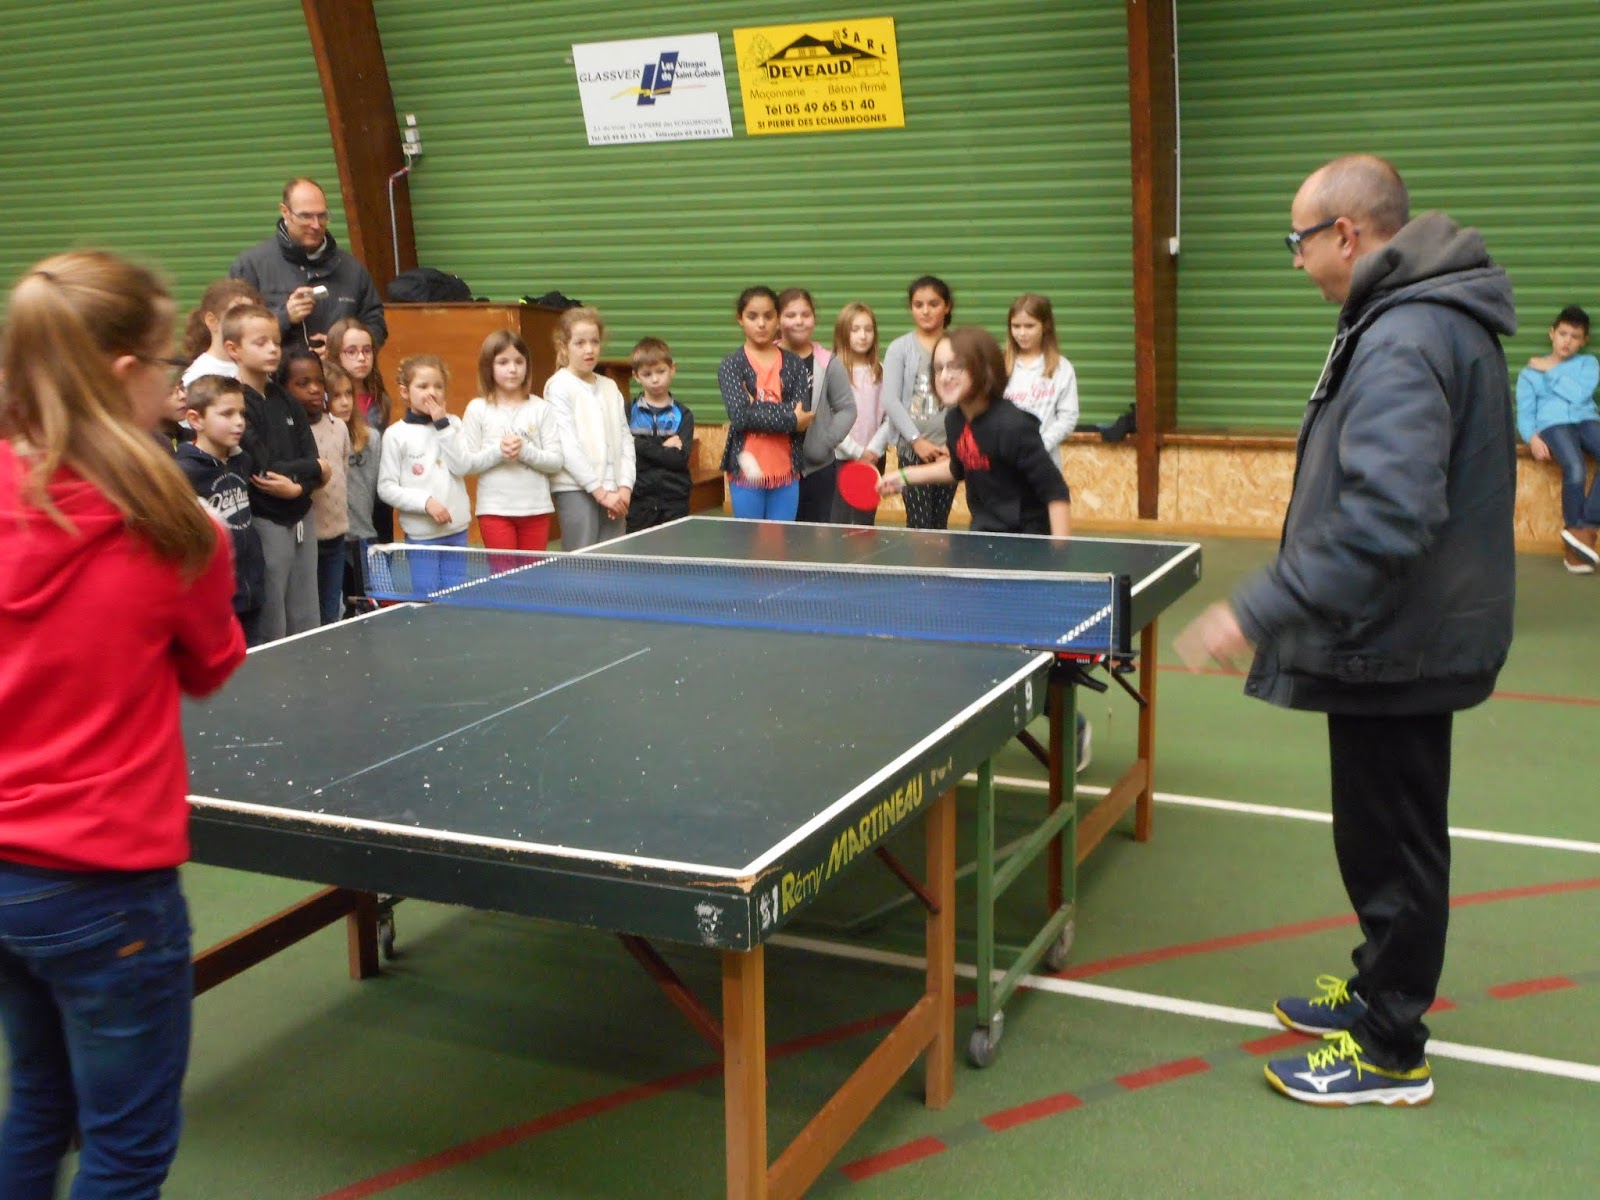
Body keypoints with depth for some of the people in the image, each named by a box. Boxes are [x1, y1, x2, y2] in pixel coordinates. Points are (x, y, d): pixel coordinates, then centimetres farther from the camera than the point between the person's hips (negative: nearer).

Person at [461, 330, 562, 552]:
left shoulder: (541, 409, 3)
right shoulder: (478, 409, 1)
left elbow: (555, 462, -2)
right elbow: (467, 463, -3)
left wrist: (525, 451, -17)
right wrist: (498, 452, -18)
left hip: (536, 508, 2)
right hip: (495, 509, -1)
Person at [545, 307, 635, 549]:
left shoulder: (610, 387, 15)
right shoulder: (559, 386, -3)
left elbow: (625, 439, 12)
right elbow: (566, 446, -10)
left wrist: (625, 487, -2)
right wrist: (600, 491, -12)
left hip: (613, 495, 6)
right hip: (575, 491, -5)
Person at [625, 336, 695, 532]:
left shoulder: (683, 415, 6)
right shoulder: (628, 412, 6)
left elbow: (681, 458, -7)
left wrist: (643, 447, -10)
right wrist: (663, 448, -8)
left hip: (674, 502, 0)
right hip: (638, 500, 0)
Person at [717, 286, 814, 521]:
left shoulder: (793, 365, 6)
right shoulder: (731, 366, 1)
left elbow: (803, 416, -6)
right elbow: (740, 415, -13)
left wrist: (757, 409, -16)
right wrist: (790, 419, -13)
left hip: (785, 469, 2)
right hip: (747, 470, -1)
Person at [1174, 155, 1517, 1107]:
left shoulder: (1403, 341, -24)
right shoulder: (1435, 318, 10)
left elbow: (1383, 520, -33)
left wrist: (1260, 611, -30)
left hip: (1396, 642, -10)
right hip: (1412, 632, 10)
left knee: (1392, 844, 3)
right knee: (1388, 833, 22)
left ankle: (1391, 1052, 17)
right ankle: (1383, 989, 39)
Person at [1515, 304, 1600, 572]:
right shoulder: (1530, 372, 18)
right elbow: (1524, 413, 9)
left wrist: (1550, 371, 5)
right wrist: (1532, 438, -11)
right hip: (1552, 425, -2)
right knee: (1575, 469, -34)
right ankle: (1577, 539, -23)